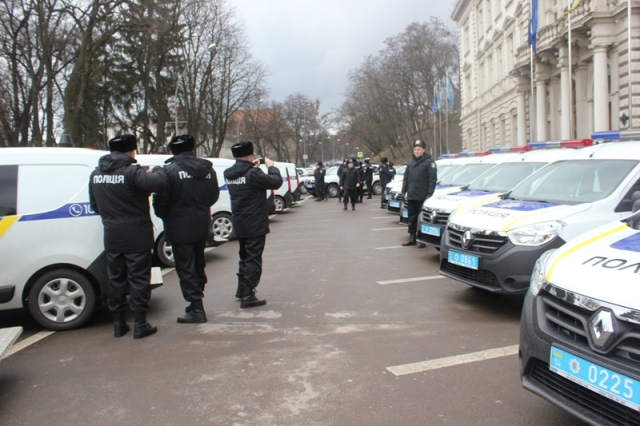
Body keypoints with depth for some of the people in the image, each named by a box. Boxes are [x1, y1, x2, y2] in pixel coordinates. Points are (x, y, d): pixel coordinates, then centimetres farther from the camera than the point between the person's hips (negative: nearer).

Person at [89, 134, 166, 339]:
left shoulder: (96, 174, 8)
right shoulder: (131, 172, -16)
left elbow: (95, 205, 17)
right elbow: (157, 183, -30)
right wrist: (155, 172, -9)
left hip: (112, 237, 6)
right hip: (136, 236, -6)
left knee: (116, 279, 14)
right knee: (139, 279, 2)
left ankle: (118, 323, 21)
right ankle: (140, 324, 6)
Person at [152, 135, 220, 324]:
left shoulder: (170, 170, -15)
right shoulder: (207, 168, 4)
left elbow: (161, 200, -15)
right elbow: (214, 195, 8)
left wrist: (163, 216, 5)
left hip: (180, 228, -6)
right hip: (201, 225, 6)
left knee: (186, 268, 0)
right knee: (198, 265, 19)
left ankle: (196, 309, 0)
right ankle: (196, 302, 28)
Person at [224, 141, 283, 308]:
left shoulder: (229, 174, 4)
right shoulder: (253, 174, -21)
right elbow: (276, 182, -19)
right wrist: (271, 166, -4)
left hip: (239, 225, 8)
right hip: (254, 225, -8)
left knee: (245, 257, 23)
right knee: (253, 260, -1)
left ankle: (242, 290, 33)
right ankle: (247, 296, 0)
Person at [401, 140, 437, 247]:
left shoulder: (429, 163, -4)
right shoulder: (410, 163, 16)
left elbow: (433, 179, -9)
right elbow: (406, 178, 21)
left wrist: (429, 194, -14)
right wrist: (404, 191, 13)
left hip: (422, 197, -6)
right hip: (411, 196, 6)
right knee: (412, 217, 10)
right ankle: (412, 238, 17)